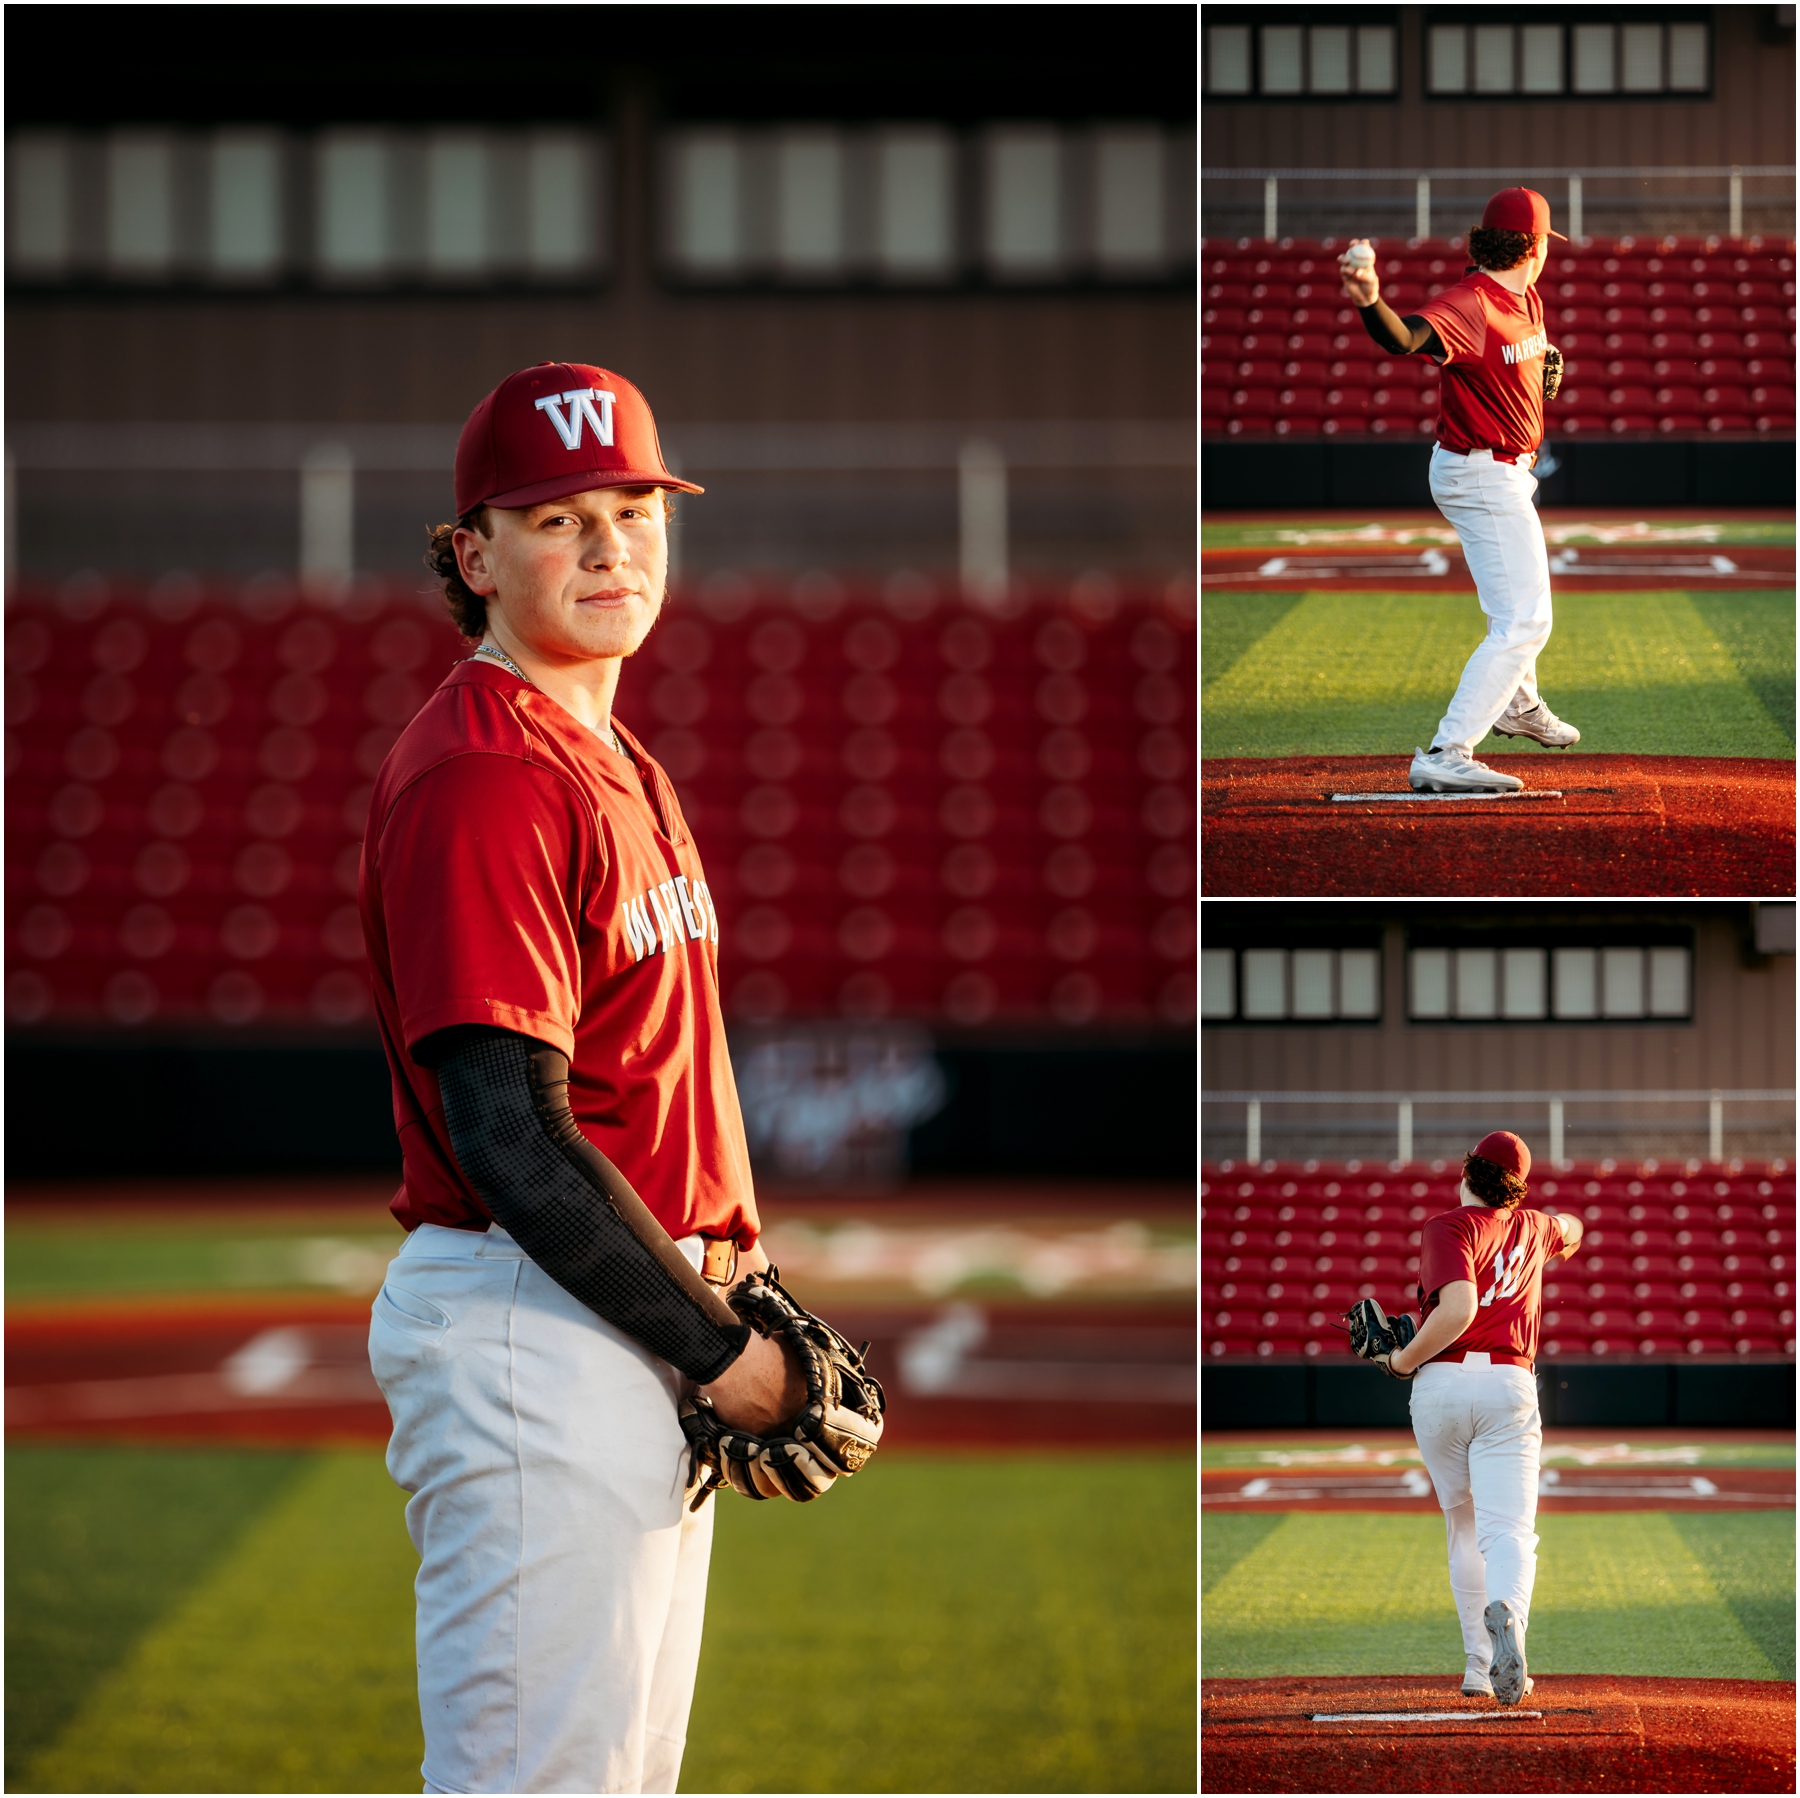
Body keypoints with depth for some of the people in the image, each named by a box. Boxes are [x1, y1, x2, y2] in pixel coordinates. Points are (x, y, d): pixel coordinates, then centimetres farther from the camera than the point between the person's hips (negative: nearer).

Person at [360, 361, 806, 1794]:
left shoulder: (623, 769, 18)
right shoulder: (479, 776, -15)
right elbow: (511, 1136, -21)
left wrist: (739, 1276, 6)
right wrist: (722, 1349, -16)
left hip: (645, 1322, 10)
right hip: (532, 1328, -10)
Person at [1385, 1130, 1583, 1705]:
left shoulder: (1447, 1229, -3)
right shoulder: (1532, 1228, 15)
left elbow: (1458, 1308, -20)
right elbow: (1571, 1230, 40)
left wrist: (1404, 1359, -7)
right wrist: (1563, 1239, 63)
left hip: (1439, 1383, -2)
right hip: (1509, 1385, 2)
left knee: (1464, 1531, 16)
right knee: (1508, 1530, -11)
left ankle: (1480, 1665, 16)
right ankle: (1507, 1612, -43)